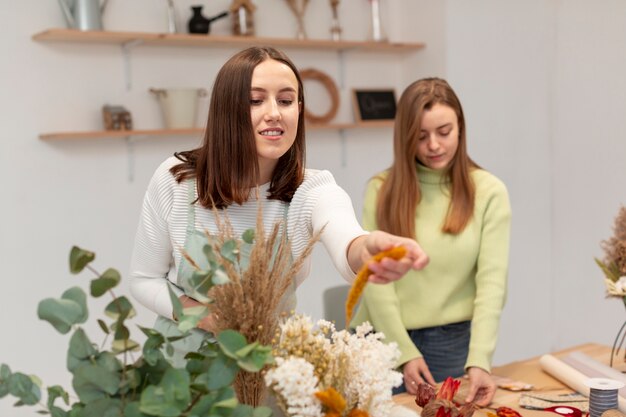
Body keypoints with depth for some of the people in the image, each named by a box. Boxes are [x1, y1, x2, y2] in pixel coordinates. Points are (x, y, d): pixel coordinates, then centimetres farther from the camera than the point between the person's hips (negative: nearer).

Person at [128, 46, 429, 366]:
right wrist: (204, 316, -18)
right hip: (185, 360, 0)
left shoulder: (313, 189, -14)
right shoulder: (174, 180, -12)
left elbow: (345, 246, -36)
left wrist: (366, 250, -60)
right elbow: (145, 279, -1)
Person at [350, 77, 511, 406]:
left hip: (452, 342, 0)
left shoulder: (489, 191, -3)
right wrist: (405, 352, -11)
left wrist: (479, 360, -18)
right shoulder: (382, 189, -2)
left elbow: (492, 281, -8)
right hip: (384, 339, 0)